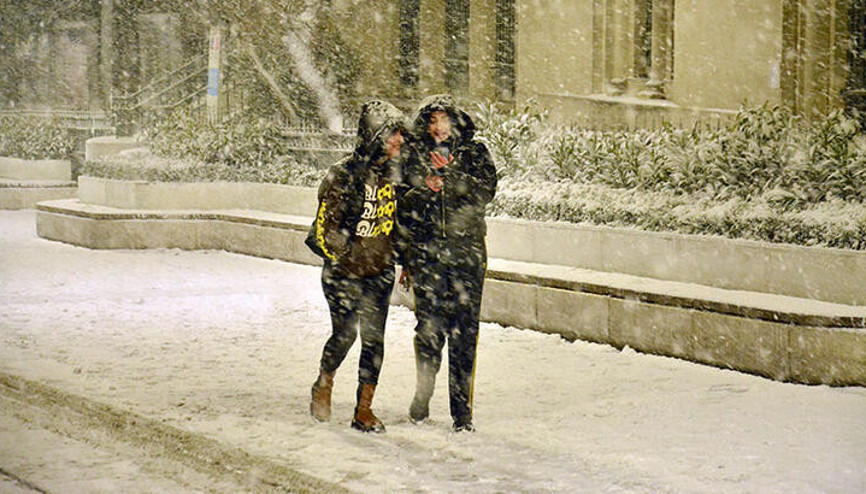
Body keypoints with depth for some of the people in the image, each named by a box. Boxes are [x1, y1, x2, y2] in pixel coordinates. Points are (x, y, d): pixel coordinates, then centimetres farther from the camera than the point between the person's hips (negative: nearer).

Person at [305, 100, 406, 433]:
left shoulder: (392, 173, 8)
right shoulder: (344, 174, -12)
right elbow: (325, 225, -9)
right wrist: (343, 258, -9)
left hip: (380, 273, 5)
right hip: (344, 271, -5)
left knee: (374, 339, 0)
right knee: (345, 333, -8)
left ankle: (364, 409, 8)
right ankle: (324, 384, 22)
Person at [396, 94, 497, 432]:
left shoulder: (474, 152, 9)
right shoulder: (414, 155, 11)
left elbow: (484, 192, -6)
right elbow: (402, 200, 9)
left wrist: (449, 176, -14)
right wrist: (423, 190, -7)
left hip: (467, 252, -1)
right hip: (426, 252, 1)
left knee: (464, 329, -4)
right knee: (429, 325, 1)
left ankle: (462, 409, 1)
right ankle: (423, 395, 19)